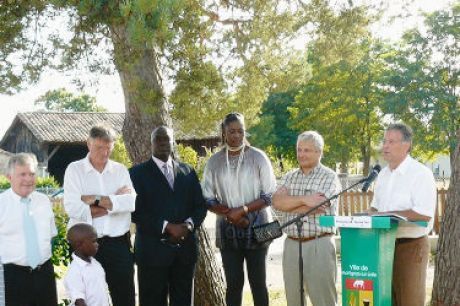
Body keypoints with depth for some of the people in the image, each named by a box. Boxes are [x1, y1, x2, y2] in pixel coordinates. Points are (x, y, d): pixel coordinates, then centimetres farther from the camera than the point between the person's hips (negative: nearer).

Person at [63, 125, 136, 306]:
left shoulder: (120, 170, 7)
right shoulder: (75, 169, -1)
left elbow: (130, 203, -9)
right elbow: (73, 208, -15)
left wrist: (95, 200, -15)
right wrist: (115, 200, -10)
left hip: (119, 243, 2)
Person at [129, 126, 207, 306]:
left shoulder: (188, 172, 14)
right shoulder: (138, 173, 2)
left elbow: (200, 205, 12)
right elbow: (136, 211, -8)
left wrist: (189, 224, -8)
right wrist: (167, 226, -16)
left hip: (185, 249, 4)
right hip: (153, 250, -3)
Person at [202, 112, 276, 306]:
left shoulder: (258, 157, -3)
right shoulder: (214, 162, 3)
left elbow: (270, 195, -4)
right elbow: (207, 199, 4)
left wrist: (243, 210, -16)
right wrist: (230, 215, -12)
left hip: (256, 229, -2)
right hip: (228, 230, 2)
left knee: (258, 282, 3)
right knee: (233, 283, 6)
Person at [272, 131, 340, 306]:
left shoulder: (330, 177, -3)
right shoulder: (289, 177, 13)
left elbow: (314, 207, -16)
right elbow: (277, 201, -4)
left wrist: (288, 204, -3)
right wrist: (304, 199, -15)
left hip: (319, 245, -5)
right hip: (291, 245, 5)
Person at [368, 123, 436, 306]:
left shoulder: (421, 173, -11)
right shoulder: (383, 174, 13)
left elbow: (424, 214, -21)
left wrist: (386, 215, -19)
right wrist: (370, 215, -2)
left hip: (410, 246, -7)